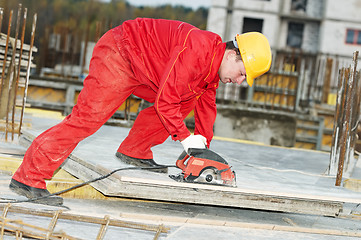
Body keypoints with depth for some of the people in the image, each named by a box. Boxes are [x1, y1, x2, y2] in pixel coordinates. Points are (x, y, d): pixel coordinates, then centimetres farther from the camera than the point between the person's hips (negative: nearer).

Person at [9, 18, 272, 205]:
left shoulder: (214, 67, 4)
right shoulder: (197, 50, -29)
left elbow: (206, 106, 15)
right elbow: (165, 100, -28)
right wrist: (185, 137, -21)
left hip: (143, 69, 10)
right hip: (117, 56, -10)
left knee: (187, 101, 7)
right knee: (89, 115, -18)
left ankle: (135, 152, 7)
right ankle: (29, 178, -19)